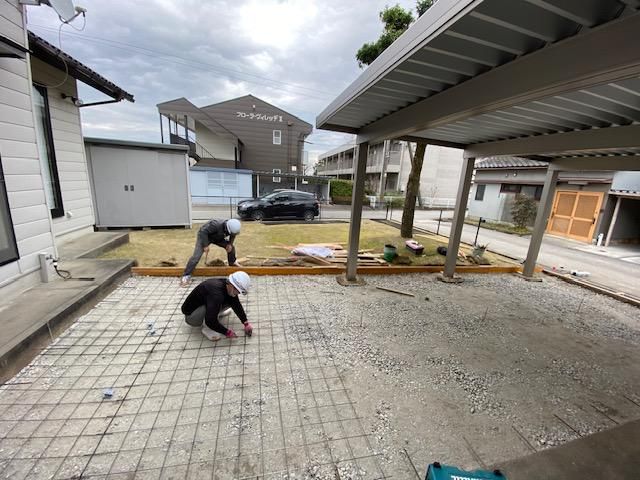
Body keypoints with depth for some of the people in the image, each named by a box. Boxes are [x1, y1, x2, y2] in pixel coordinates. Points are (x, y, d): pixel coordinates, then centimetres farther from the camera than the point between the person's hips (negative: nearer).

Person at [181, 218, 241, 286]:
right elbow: (203, 231, -35)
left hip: (218, 237, 6)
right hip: (204, 236, -6)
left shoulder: (232, 227, -21)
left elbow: (233, 235, 2)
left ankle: (232, 262, 32)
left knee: (231, 247, 5)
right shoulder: (216, 225, -41)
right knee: (196, 256, -17)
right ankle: (186, 276, -12)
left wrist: (230, 244, -13)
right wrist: (205, 245, -32)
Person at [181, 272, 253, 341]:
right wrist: (227, 332, -28)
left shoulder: (229, 287, -12)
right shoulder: (216, 293, -38)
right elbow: (210, 321, -39)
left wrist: (246, 323, -4)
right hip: (190, 315, -8)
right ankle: (207, 328, -14)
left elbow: (237, 306, 0)